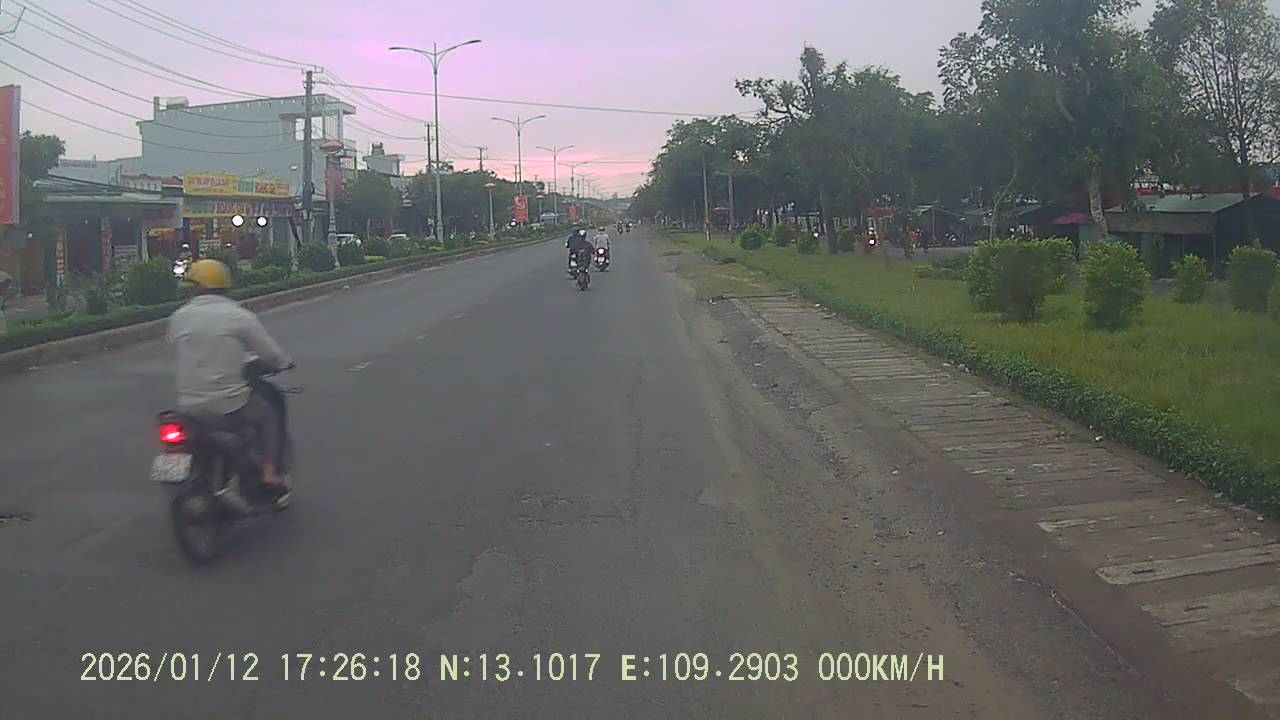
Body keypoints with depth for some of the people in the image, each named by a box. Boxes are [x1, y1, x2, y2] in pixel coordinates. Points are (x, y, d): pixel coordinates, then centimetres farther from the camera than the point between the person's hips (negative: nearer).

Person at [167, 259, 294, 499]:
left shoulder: (178, 317, 2)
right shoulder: (240, 316, -7)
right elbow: (270, 354, -3)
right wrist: (284, 363, 19)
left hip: (189, 408, 4)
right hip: (229, 406, -3)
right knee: (268, 415, 23)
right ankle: (270, 473, 11)